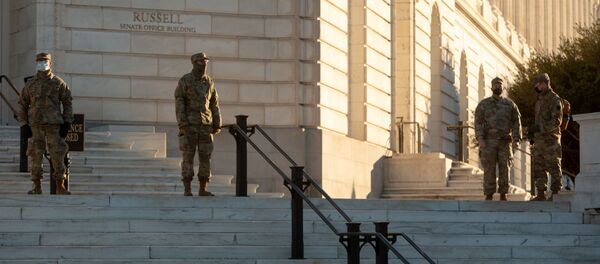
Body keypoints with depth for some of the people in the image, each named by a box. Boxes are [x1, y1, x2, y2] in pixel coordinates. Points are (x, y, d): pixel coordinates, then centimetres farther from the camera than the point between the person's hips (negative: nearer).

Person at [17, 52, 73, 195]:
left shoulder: (59, 83, 5)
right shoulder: (30, 84, 10)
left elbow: (67, 103, 6)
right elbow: (22, 105, 13)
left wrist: (66, 123, -2)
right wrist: (23, 124, 4)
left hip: (54, 124, -1)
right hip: (35, 125, 2)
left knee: (57, 155, -3)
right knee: (36, 156, 0)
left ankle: (60, 186, 3)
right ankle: (37, 187, 5)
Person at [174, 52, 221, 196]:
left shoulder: (209, 82, 10)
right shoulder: (184, 81, -5)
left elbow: (214, 105, 12)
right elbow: (179, 104, -9)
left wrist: (217, 125, 6)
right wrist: (182, 124, -18)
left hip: (205, 125, 4)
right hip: (189, 124, -4)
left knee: (205, 157, 0)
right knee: (188, 157, -6)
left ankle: (203, 190, 5)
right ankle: (187, 190, -2)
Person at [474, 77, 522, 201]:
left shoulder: (509, 104, 9)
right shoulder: (483, 104, 5)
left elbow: (516, 122, 6)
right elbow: (478, 123, -2)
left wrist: (516, 140, -5)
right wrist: (480, 139, -15)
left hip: (504, 141, 1)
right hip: (489, 141, -1)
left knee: (504, 168, -1)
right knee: (489, 169, -4)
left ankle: (503, 196, 4)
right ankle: (489, 196, 0)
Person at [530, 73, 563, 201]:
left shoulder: (555, 100, -10)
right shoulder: (540, 100, 19)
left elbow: (557, 121, -18)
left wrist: (540, 128, -24)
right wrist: (534, 134, 20)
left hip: (550, 139, -9)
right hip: (539, 140, 9)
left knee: (553, 168, -5)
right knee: (538, 168, 6)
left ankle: (555, 194, -3)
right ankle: (541, 194, 9)